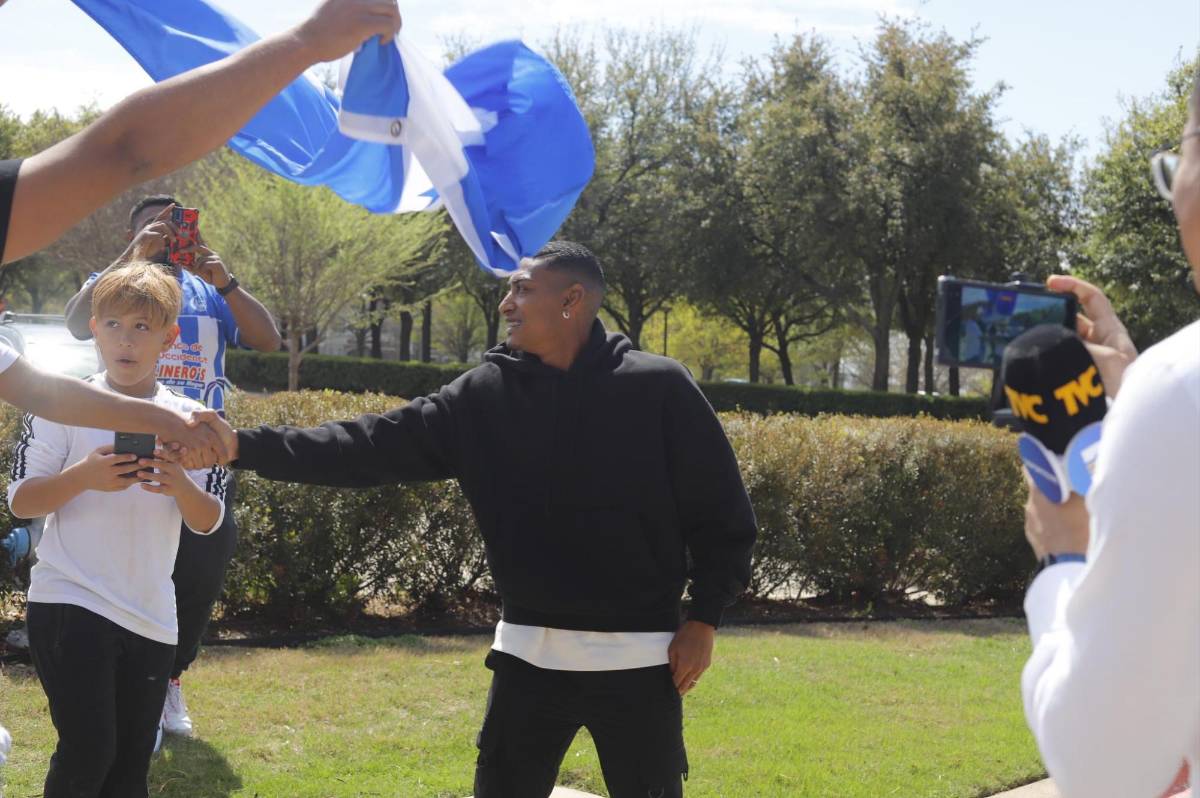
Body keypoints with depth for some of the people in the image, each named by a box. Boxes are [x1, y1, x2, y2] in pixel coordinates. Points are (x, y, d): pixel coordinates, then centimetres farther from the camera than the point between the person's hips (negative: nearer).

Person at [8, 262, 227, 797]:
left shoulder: (188, 420, 7)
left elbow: (208, 523, 5)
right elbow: (19, 501, -3)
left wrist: (181, 486, -17)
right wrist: (82, 477, -21)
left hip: (150, 618, 4)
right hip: (69, 605, -3)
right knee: (89, 750, -16)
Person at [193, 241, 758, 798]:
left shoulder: (658, 389, -7)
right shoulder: (482, 398, 1)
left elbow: (722, 513, -3)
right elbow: (371, 448, -2)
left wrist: (705, 618, -8)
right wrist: (245, 447, -9)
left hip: (637, 658, -3)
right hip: (528, 654, 3)